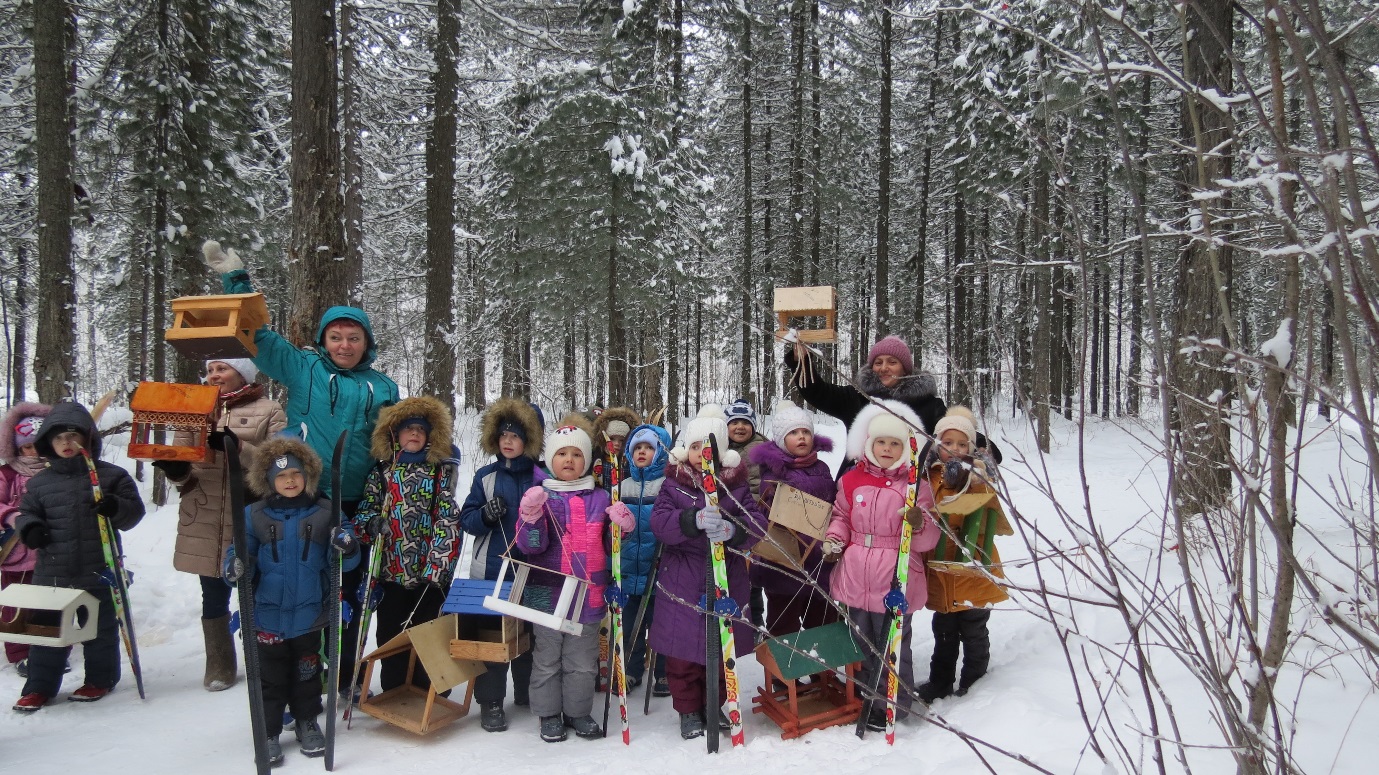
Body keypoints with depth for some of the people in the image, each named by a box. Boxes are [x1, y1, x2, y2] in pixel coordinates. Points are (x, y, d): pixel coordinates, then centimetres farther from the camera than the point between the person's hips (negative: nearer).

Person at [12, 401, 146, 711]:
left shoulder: (112, 476, -2)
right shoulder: (40, 482, 6)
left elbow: (135, 511, -2)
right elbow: (26, 512, 15)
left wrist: (116, 508, -24)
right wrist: (30, 528, -8)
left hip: (98, 572, -3)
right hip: (51, 572, 3)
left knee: (101, 627, 9)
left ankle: (100, 679, 25)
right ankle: (40, 686, 23)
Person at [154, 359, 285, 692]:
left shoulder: (269, 411, 1)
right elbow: (181, 458, 11)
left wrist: (238, 447, -23)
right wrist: (176, 469, -11)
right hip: (204, 523, 3)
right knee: (214, 597, 12)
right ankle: (218, 667, 26)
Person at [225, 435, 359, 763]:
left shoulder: (324, 514, -3)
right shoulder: (254, 515, -2)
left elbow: (342, 561, -3)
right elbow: (242, 555, 0)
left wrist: (347, 548, -26)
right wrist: (236, 567, -23)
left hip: (309, 614, 0)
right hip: (268, 614, 0)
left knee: (307, 673, 15)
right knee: (270, 678, 9)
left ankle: (308, 723, 33)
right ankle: (268, 733, 23)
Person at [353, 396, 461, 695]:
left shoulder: (440, 471, 3)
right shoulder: (382, 471, 8)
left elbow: (447, 519, -4)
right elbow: (366, 509, 10)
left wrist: (437, 564, -15)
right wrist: (372, 523, -15)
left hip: (429, 570, -2)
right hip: (390, 569, 2)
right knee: (390, 635, 8)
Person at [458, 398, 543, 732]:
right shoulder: (486, 476, 4)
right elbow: (466, 520, 4)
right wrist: (485, 515, -16)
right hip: (491, 569, 0)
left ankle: (528, 691, 29)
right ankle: (490, 701, 13)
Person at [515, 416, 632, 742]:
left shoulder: (599, 498, 5)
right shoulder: (539, 496, -3)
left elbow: (609, 546, 12)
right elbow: (531, 546, -11)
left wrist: (622, 528, -8)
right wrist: (531, 518, -29)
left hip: (588, 596, 2)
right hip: (547, 593, -2)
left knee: (582, 661, 13)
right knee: (547, 659, 11)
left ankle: (578, 712, 27)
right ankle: (549, 715, 25)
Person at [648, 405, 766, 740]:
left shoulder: (735, 482, 2)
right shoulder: (674, 482, 0)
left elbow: (757, 522, -8)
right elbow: (659, 521, -13)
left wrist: (732, 529, -30)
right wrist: (694, 520, -30)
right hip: (682, 579, -1)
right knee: (682, 651, 4)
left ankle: (713, 704, 32)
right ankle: (688, 710, 22)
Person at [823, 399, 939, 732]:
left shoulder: (916, 485, -5)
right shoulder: (851, 480, 3)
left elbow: (929, 540, -5)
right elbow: (841, 516, 17)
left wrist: (919, 524, -26)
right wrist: (833, 539, -2)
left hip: (895, 583, -4)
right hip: (856, 581, 4)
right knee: (862, 645, 18)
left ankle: (892, 706, 25)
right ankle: (867, 700, 36)